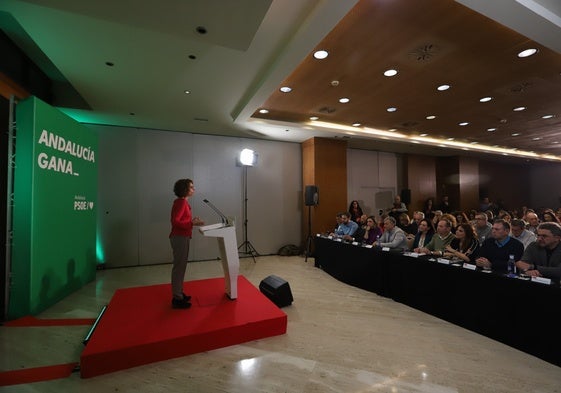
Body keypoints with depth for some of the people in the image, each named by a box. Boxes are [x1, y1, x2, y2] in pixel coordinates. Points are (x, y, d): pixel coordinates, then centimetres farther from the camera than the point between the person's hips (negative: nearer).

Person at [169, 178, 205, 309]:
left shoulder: (183, 202, 13)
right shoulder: (181, 202, -16)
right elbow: (175, 221, -23)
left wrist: (192, 220, 7)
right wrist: (192, 222, -22)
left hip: (182, 237, 10)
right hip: (179, 238, -10)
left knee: (180, 266, 17)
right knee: (179, 267, -2)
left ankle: (179, 294, 29)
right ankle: (177, 299, 9)